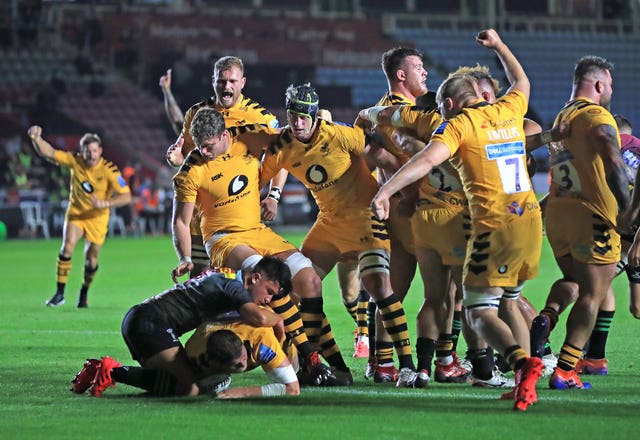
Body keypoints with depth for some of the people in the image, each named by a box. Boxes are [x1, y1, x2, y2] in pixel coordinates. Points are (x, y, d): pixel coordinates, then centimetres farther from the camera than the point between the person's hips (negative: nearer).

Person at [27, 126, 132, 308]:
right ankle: (60, 293, -15)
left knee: (91, 260, 4)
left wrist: (105, 203, -35)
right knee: (67, 247, -20)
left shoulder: (109, 170, -20)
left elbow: (126, 196, -21)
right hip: (75, 212, 1)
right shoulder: (75, 161, -13)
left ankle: (84, 294, 31)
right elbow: (48, 153, -16)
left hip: (97, 217, -1)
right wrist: (36, 138, -34)